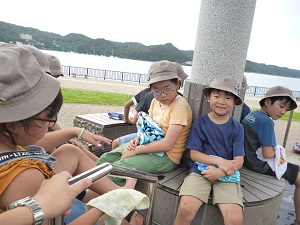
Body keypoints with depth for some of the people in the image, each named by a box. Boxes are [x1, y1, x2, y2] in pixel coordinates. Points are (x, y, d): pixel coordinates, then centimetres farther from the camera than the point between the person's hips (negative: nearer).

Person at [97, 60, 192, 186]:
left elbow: (167, 145, -24)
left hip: (165, 156, -8)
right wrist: (137, 140, -5)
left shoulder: (180, 106, -20)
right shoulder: (155, 101, 5)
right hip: (148, 146, 8)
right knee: (105, 159, -1)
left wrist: (136, 150, -18)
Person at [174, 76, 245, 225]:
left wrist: (220, 172, -18)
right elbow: (194, 154, -2)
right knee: (185, 208, -24)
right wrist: (219, 161, -14)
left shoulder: (237, 128, 4)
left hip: (227, 176, 1)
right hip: (200, 171, -1)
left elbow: (239, 161, 0)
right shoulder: (200, 123, 1)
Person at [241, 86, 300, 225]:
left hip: (248, 159, 10)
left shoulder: (251, 114, 5)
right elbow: (268, 154, -26)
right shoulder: (266, 121, -22)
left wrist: (273, 148, 13)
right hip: (259, 164, -10)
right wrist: (277, 152, -6)